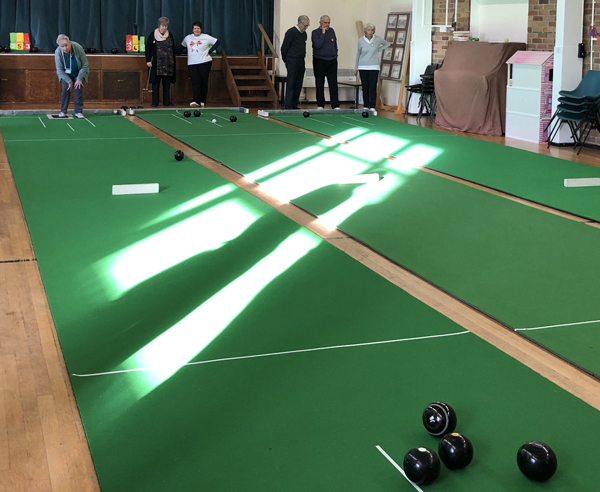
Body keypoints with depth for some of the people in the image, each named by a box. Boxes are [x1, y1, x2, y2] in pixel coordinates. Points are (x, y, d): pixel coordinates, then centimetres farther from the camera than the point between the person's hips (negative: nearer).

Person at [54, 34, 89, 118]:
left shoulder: (78, 48, -30)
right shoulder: (58, 52, -27)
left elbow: (85, 64, -18)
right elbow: (59, 69, -16)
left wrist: (79, 79, -18)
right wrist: (69, 81, -18)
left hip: (79, 72, 0)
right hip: (66, 74, 1)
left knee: (78, 89, -11)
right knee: (65, 89, -11)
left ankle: (78, 111, -2)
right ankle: (63, 111, -3)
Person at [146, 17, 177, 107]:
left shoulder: (170, 35, 10)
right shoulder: (153, 35, 0)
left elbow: (173, 49, 14)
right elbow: (148, 48, 1)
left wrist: (173, 62, 9)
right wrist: (148, 60, -6)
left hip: (168, 64, 3)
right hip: (156, 63, -3)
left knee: (167, 83, 5)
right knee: (155, 83, -1)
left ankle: (167, 101, 12)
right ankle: (155, 102, 3)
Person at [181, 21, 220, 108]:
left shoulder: (206, 37, 1)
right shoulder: (187, 38, 11)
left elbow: (217, 42, 3)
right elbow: (182, 46, 28)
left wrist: (210, 51, -3)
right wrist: (189, 53, 17)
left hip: (204, 62, -2)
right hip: (192, 64, 2)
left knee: (204, 82, 3)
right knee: (195, 82, -10)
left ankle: (202, 101, 14)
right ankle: (196, 101, -20)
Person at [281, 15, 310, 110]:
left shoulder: (304, 34, 14)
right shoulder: (291, 32, -10)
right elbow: (284, 47, -7)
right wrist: (286, 60, 0)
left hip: (301, 62, 8)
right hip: (292, 62, -8)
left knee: (298, 85, 8)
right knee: (291, 85, -6)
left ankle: (295, 105, 14)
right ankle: (289, 106, -5)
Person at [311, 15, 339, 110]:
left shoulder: (331, 31, 11)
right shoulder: (315, 32, -4)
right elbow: (318, 45, -19)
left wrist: (335, 56, 14)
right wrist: (323, 33, -15)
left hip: (332, 61, 3)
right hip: (319, 61, -3)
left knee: (333, 84, -2)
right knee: (320, 84, 3)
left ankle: (335, 106, -3)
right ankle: (320, 105, 11)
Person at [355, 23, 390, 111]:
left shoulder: (377, 39, 0)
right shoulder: (361, 41, 2)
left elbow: (387, 44, 19)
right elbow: (358, 55, 10)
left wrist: (379, 50, 5)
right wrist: (356, 68, 11)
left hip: (374, 67, -1)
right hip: (363, 67, 1)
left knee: (373, 87, -5)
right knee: (365, 87, 5)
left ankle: (372, 107, -1)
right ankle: (366, 106, 12)